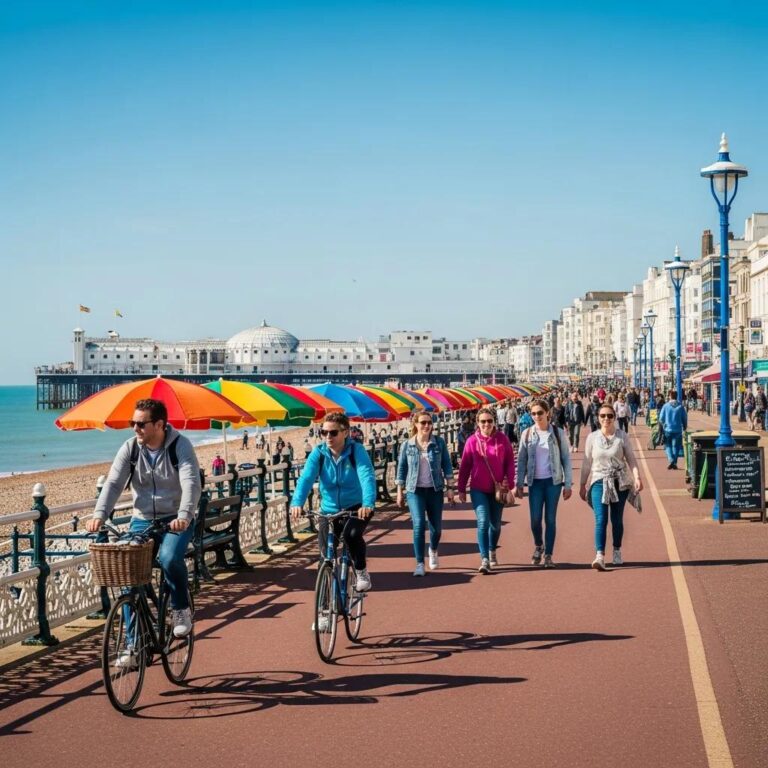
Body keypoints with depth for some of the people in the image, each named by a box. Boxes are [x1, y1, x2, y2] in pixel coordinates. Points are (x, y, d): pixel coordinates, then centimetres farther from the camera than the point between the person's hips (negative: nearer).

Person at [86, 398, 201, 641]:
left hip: (176, 520, -4)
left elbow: (191, 483, -24)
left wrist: (184, 516, -42)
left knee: (169, 558, -32)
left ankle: (181, 608, -4)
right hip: (142, 520, 4)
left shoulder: (180, 446, -12)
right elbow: (113, 483, -10)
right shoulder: (130, 448, -3)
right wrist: (99, 515, -28)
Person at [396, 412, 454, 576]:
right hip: (415, 491, -1)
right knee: (418, 524, -16)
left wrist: (450, 488, 0)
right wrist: (400, 492, 6)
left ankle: (433, 551, 42)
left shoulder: (439, 442, 0)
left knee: (436, 526, 8)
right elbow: (401, 469, 7)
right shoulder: (408, 445, 0)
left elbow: (447, 465, 4)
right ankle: (419, 564, -10)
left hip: (435, 490, 1)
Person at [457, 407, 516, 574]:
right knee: (483, 522, -13)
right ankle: (484, 560, -13)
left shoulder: (502, 439, -4)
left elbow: (510, 463, 0)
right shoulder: (472, 441, -5)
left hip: (498, 489, 2)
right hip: (478, 489, -2)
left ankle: (492, 551, 39)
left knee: (495, 524, 14)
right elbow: (464, 466, 0)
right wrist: (461, 489, 1)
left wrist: (510, 486, -4)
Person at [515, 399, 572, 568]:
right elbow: (521, 460, 6)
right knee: (535, 519, -3)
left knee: (551, 519, 0)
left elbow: (566, 459, 1)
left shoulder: (558, 433, -1)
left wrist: (568, 484, -3)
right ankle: (538, 546, 25)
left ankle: (548, 555, 10)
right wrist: (519, 484, 2)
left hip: (553, 481, -1)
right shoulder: (527, 434, 3)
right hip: (535, 482, 1)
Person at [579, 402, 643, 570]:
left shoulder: (622, 437, 0)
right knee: (600, 520, -13)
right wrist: (582, 485, 11)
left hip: (619, 483, 0)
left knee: (617, 520, 10)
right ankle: (600, 556, -22)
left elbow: (631, 459, -1)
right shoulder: (592, 437, 3)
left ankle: (617, 552, 28)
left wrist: (637, 477, -16)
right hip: (599, 482, 0)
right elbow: (586, 463, 9)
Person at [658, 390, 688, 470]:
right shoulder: (680, 406, -4)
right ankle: (674, 463, 9)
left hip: (668, 429, -1)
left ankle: (671, 460, -11)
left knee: (668, 446, 10)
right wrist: (685, 427, 16)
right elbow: (685, 418, 1)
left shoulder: (666, 406, -7)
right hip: (678, 429, 1)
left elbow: (661, 418, -3)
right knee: (676, 446, 11)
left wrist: (663, 425, 16)